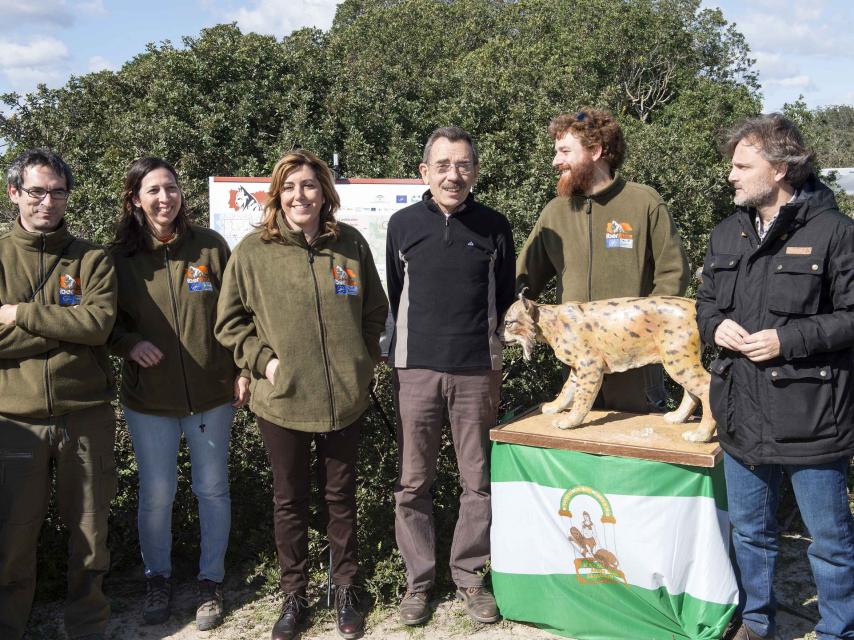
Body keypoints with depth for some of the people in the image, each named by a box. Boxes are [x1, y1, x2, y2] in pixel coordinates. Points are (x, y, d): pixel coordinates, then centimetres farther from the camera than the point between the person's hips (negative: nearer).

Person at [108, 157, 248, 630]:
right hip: (147, 397, 0)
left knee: (212, 489, 10)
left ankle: (211, 581, 27)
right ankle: (157, 578, 30)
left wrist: (243, 370, -3)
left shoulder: (210, 246, -3)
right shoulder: (120, 256, -1)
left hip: (212, 393, 0)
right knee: (155, 493, 8)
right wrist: (128, 343, -14)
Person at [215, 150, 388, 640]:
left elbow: (375, 311, 10)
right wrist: (262, 359, -8)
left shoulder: (351, 244, -1)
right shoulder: (254, 251, -5)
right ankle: (294, 595, 31)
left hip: (345, 398, 1)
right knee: (290, 500, 13)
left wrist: (364, 361, 4)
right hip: (282, 400, 0)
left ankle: (346, 591, 32)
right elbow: (230, 321, 2)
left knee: (341, 497, 14)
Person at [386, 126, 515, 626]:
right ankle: (419, 579, 20)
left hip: (477, 372, 0)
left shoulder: (494, 227, 3)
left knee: (479, 482, 6)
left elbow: (505, 300, 12)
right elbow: (394, 296, 12)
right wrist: (394, 354, 11)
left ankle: (470, 575, 22)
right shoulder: (404, 224, 3)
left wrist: (499, 360, 8)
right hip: (416, 369, 0)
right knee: (414, 483, 6)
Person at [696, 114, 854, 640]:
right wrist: (715, 324, -3)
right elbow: (705, 300, 19)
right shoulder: (727, 234, 9)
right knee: (750, 532, 21)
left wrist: (789, 339, -20)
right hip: (743, 416, 6)